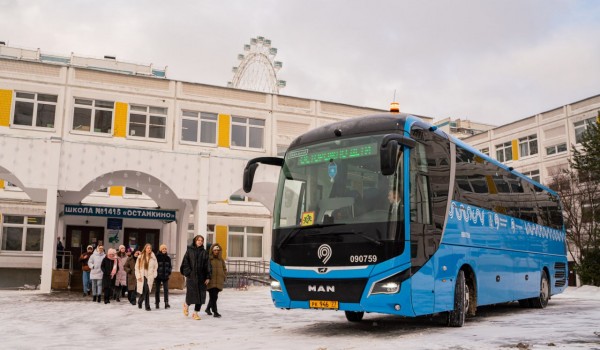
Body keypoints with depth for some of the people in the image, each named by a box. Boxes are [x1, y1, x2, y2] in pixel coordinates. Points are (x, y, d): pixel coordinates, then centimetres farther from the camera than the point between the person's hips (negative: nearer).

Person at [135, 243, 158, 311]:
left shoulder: (153, 257, 3)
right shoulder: (140, 257, 2)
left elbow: (155, 267, 7)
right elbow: (137, 267, 4)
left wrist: (154, 276, 0)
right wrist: (138, 276, -3)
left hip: (150, 277, 1)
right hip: (142, 277, -1)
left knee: (147, 291, -5)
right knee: (146, 290, -13)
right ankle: (147, 306, 0)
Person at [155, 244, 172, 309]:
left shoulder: (168, 258, 8)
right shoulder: (157, 257, -7)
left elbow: (170, 266, 16)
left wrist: (169, 272, 3)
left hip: (165, 276, 3)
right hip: (158, 276, -3)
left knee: (166, 289, -4)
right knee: (157, 290, 6)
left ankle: (166, 303, -4)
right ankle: (157, 303, 16)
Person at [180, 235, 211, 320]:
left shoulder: (204, 253, 7)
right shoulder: (189, 250, 2)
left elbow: (207, 266, 4)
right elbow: (185, 262, -2)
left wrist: (208, 277, -2)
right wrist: (188, 273, -12)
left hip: (201, 277, 2)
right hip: (191, 277, -2)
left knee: (200, 295, 0)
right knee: (191, 293, -3)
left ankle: (195, 313, 13)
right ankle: (186, 305, 30)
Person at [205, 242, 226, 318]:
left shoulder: (221, 260, 13)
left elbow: (224, 269, 20)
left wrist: (224, 277, 8)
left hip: (219, 282, 5)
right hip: (211, 281, -5)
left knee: (214, 297, 11)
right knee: (213, 296, -9)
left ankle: (208, 308, 31)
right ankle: (215, 311, -6)